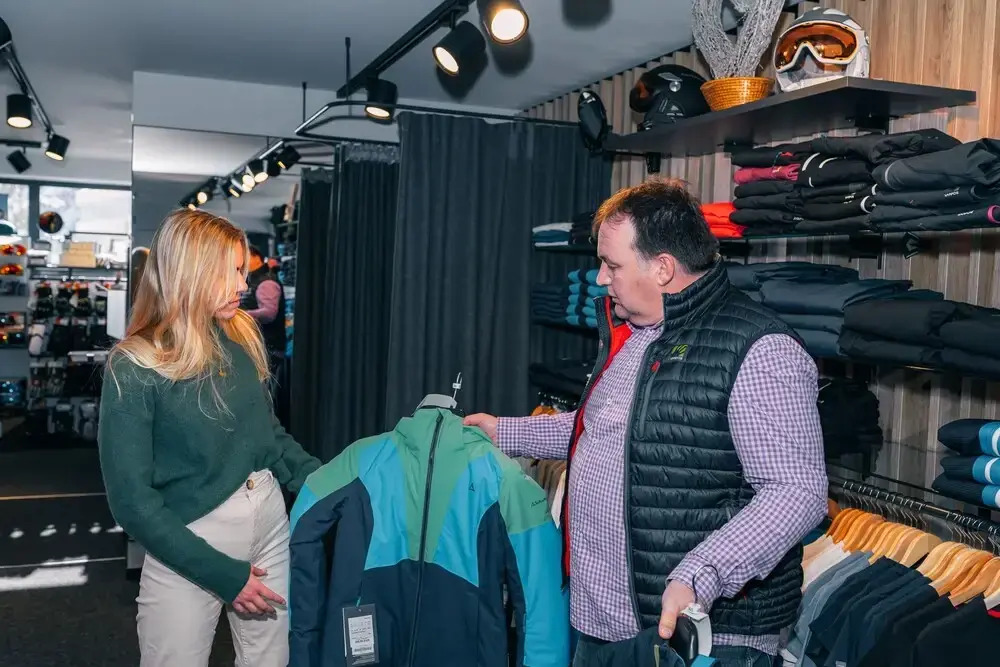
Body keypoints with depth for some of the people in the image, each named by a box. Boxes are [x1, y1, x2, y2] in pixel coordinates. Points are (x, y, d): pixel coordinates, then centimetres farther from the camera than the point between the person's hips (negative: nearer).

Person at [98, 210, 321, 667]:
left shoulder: (243, 337, 1)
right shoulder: (135, 369, -14)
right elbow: (133, 501, -14)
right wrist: (223, 574, -15)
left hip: (268, 516, 5)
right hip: (190, 543, -4)